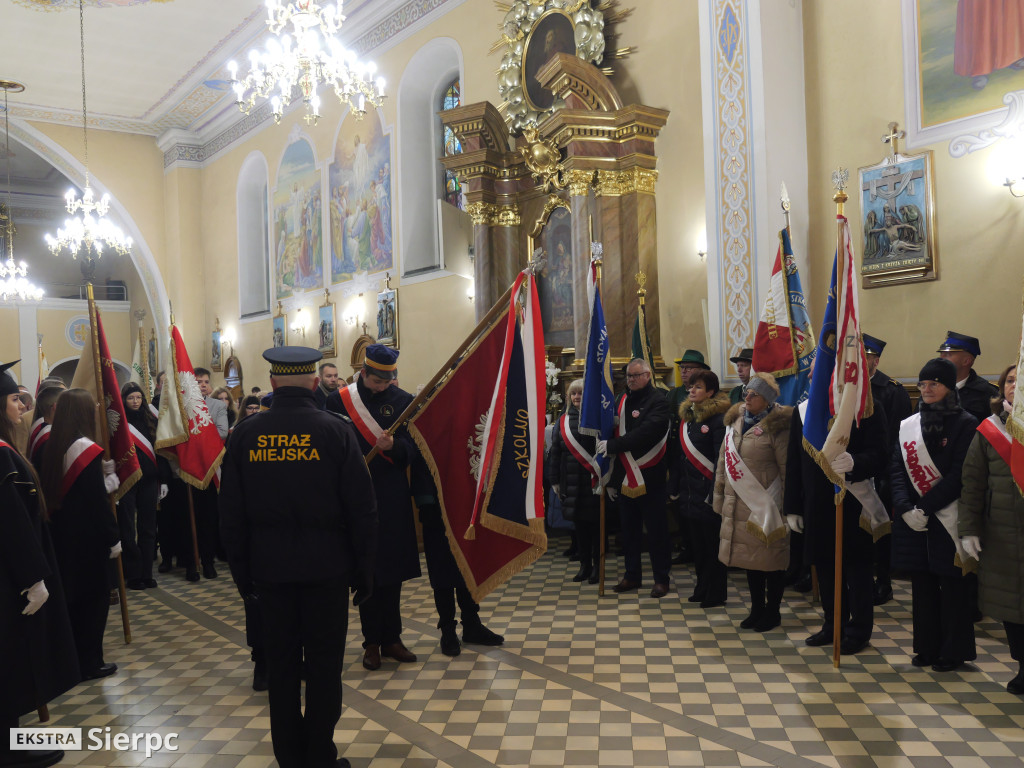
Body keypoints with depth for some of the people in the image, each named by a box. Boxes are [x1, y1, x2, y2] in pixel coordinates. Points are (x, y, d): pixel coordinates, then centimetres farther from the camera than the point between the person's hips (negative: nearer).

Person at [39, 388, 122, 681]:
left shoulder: (52, 448, 4)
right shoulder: (86, 450, -19)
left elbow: (51, 492, 12)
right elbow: (99, 500, -19)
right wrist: (113, 538, -12)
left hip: (62, 534, 8)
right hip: (89, 537, -7)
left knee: (72, 595, 18)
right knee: (94, 597, 5)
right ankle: (90, 663, 13)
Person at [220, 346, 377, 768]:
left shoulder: (245, 434, -3)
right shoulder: (336, 430, -10)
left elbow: (231, 512, 2)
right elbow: (362, 507, -8)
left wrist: (241, 570, 12)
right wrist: (364, 569, 2)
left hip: (269, 569, 2)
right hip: (327, 567, -2)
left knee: (281, 665, 14)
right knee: (324, 665, 9)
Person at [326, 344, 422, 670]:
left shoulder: (403, 401, 2)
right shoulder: (338, 401, -1)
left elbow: (412, 447, -2)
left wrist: (394, 446, -23)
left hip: (393, 498, 1)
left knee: (393, 569, 8)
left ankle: (391, 638, 21)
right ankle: (372, 641, 18)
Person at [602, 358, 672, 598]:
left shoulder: (658, 401, -8)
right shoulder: (622, 401, 11)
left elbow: (645, 434, -23)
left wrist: (612, 445, -23)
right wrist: (612, 478, 13)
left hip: (650, 479, -6)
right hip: (625, 477, 6)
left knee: (656, 530, 2)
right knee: (629, 529, 13)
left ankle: (661, 578, 13)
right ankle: (632, 575, 25)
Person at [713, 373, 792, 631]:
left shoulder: (776, 427, -10)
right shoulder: (735, 421, 10)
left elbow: (787, 469, -9)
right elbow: (723, 461, 16)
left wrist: (787, 503, -11)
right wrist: (720, 496, 15)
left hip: (766, 505, -6)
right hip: (738, 504, 6)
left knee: (771, 559, 4)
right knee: (750, 558, 14)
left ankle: (772, 612, 18)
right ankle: (757, 609, 26)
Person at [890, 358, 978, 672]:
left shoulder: (965, 424, -5)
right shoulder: (908, 425, 9)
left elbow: (959, 475, -12)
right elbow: (897, 468, 3)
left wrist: (926, 508, -16)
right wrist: (906, 508, -11)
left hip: (948, 519, -4)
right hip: (913, 519, 4)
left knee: (952, 585, 3)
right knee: (922, 584, 10)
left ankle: (954, 650, 15)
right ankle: (928, 647, 21)